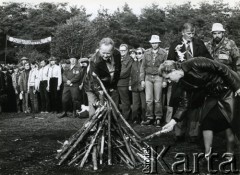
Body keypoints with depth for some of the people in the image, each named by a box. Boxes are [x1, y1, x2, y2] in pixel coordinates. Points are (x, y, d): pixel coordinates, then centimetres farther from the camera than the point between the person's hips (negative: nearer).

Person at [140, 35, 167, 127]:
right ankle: (150, 118, 8)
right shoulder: (147, 53, 8)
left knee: (157, 99, 0)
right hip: (148, 77, 2)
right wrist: (142, 79, 4)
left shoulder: (163, 53, 1)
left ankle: (158, 118, 8)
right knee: (148, 99, 0)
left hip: (158, 77, -2)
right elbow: (143, 67, 10)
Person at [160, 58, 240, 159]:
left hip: (227, 89, -7)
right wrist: (173, 121, -12)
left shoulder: (195, 63, -25)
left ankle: (230, 154, 3)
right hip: (212, 95, 7)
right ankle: (207, 155, 12)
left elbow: (221, 68, -22)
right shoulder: (183, 83, -2)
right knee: (206, 121, 1)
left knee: (229, 121, -10)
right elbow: (185, 104, -2)